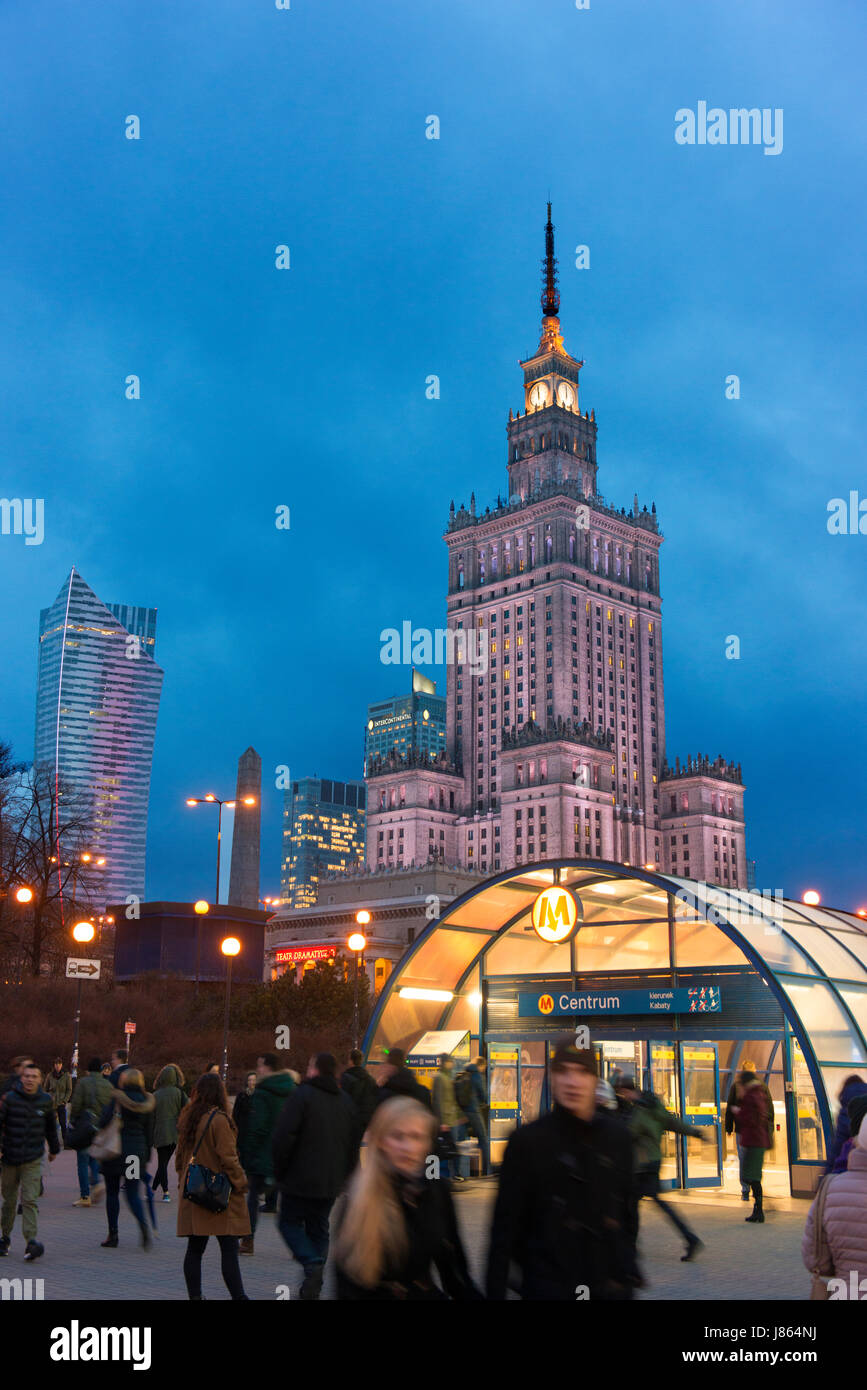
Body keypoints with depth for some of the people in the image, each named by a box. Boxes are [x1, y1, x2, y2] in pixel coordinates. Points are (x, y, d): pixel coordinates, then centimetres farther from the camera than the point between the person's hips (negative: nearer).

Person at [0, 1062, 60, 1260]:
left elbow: (51, 1126, 16)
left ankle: (31, 1241, -14)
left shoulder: (46, 1100, 1)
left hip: (33, 1160, 0)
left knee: (30, 1200, -10)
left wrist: (54, 1149, 25)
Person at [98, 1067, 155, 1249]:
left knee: (112, 1192, 9)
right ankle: (143, 1224, -17)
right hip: (137, 1151, 4)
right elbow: (149, 1132, 8)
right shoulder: (147, 1102, 4)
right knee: (133, 1192, 9)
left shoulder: (118, 1099, -9)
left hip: (116, 1150, -4)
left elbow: (104, 1122, -14)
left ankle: (113, 1235, 11)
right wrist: (146, 1155, 14)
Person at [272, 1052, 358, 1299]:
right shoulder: (346, 1101, 9)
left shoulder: (302, 1095, -11)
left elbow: (284, 1137, -17)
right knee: (319, 1228, 14)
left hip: (300, 1178, -5)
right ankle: (314, 1285, 11)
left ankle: (312, 1263, -15)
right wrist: (341, 1175, 19)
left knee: (290, 1223, 7)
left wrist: (279, 1170, -5)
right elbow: (354, 1143, 14)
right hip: (330, 1183, 6)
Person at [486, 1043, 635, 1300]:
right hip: (548, 1288, -3)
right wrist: (495, 1292, -8)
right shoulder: (526, 1141, -7)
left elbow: (627, 1209, 13)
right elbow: (504, 1228, -5)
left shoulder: (617, 1135, 3)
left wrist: (627, 1274, 13)